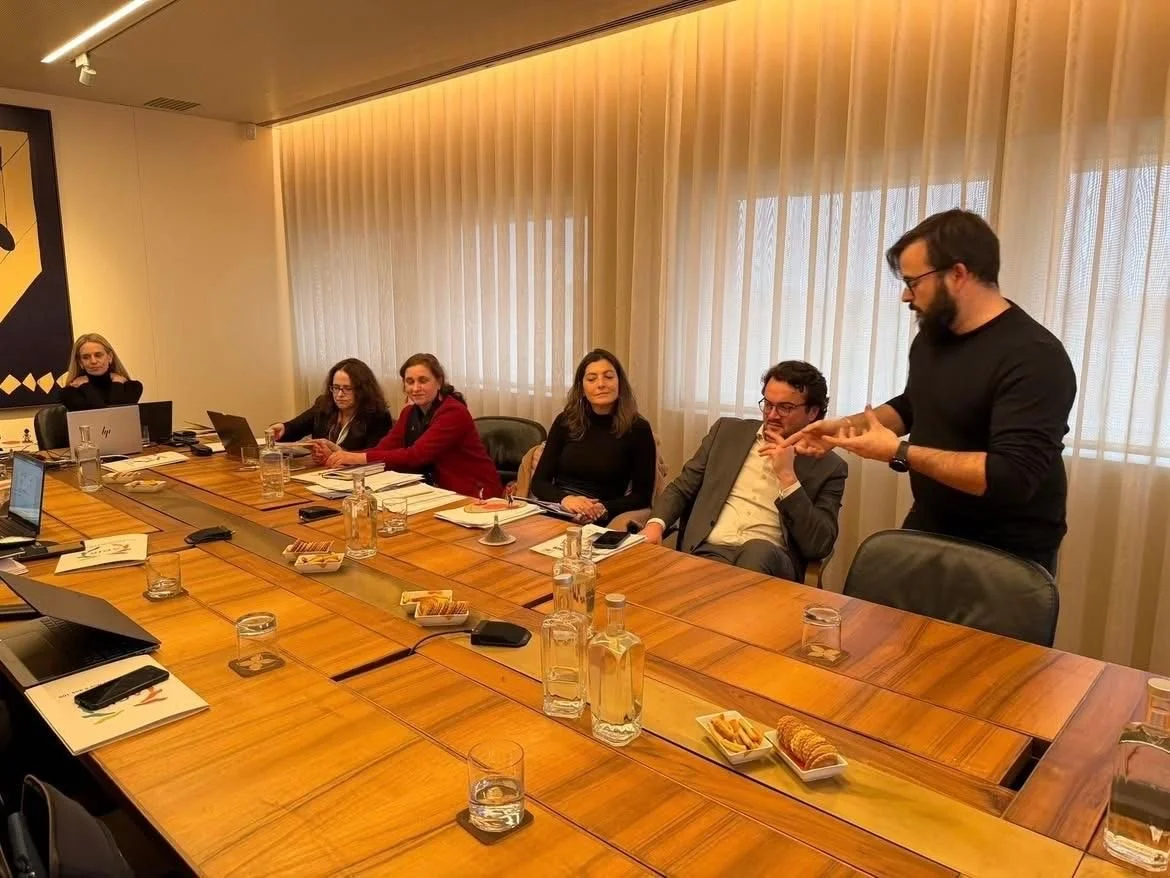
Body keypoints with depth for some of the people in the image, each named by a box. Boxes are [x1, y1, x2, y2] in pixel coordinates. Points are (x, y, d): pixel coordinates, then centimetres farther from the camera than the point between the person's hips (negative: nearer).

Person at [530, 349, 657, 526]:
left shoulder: (638, 429, -1)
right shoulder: (566, 422, 6)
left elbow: (642, 496, 0)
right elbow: (539, 481, 5)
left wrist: (603, 509, -17)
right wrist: (564, 499, -16)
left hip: (595, 524, -1)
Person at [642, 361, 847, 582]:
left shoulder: (829, 466, 6)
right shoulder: (727, 431, 14)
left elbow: (819, 546, -4)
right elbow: (681, 488, 16)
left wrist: (787, 476, -10)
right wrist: (656, 523, -5)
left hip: (770, 561, 1)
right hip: (708, 551, 0)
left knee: (759, 551, -36)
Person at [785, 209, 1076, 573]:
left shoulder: (1034, 358, -24)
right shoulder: (932, 334, 1)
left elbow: (1013, 476, -31)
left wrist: (899, 453, -28)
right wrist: (845, 426, 3)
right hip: (927, 533, 8)